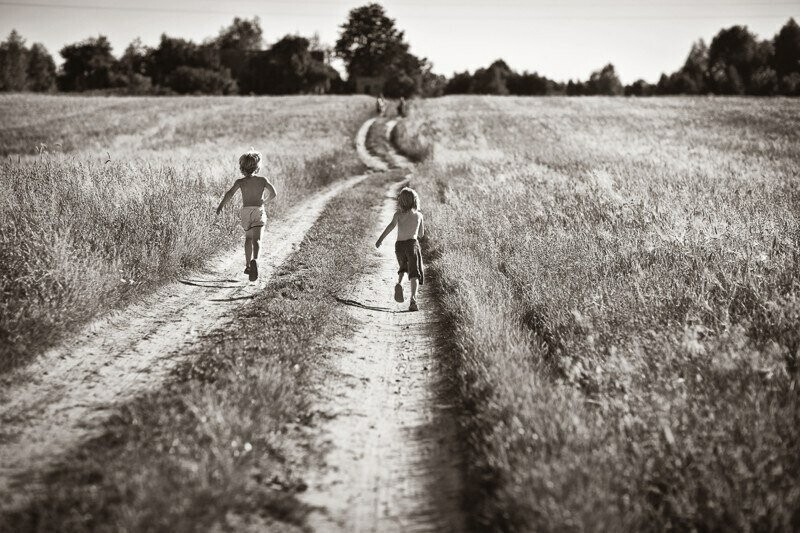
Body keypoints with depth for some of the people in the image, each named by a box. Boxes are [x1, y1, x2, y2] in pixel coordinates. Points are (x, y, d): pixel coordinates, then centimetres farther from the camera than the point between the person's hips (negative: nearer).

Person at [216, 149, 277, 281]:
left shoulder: (240, 182, 3)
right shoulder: (262, 180, 6)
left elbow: (230, 194, -12)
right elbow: (274, 193, 3)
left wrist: (220, 206, -8)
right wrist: (265, 200, 22)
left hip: (245, 211, 2)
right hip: (258, 210, -2)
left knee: (248, 238, 22)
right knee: (256, 239, -14)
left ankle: (248, 265, 27)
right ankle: (255, 260, -42)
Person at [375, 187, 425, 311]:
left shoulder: (398, 214, 2)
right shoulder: (419, 215, 7)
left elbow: (391, 225, -17)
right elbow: (421, 234, 16)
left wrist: (380, 239, -24)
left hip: (399, 245, 2)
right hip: (412, 244, -2)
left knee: (403, 267, 29)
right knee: (414, 274, -8)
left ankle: (399, 283, 1)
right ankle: (413, 299, -27)